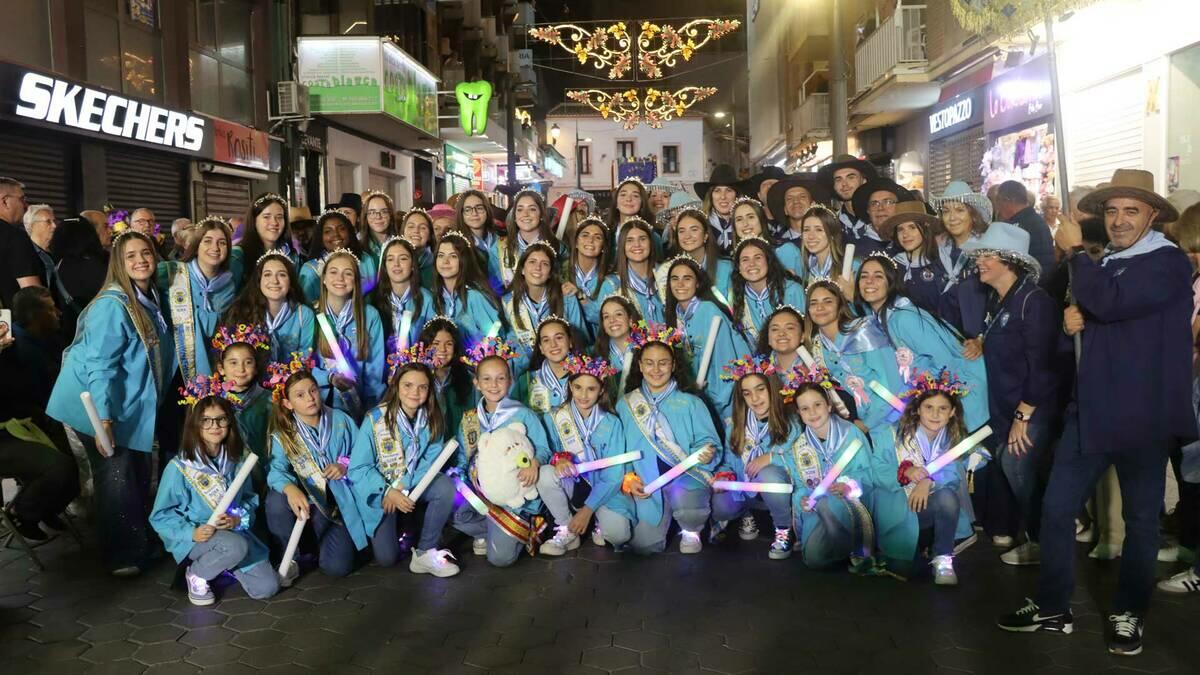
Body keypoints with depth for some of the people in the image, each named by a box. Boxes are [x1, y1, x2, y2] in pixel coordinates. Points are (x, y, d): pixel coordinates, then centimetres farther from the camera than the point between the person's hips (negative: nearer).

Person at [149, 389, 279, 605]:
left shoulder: (236, 460, 0)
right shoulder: (180, 467, -13)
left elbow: (250, 498, 7)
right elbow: (160, 516, -9)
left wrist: (239, 518, -15)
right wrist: (191, 532, -25)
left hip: (234, 532, 4)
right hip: (195, 537, -4)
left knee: (267, 587, -9)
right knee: (236, 547, -36)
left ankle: (225, 564, 20)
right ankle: (196, 574, -4)